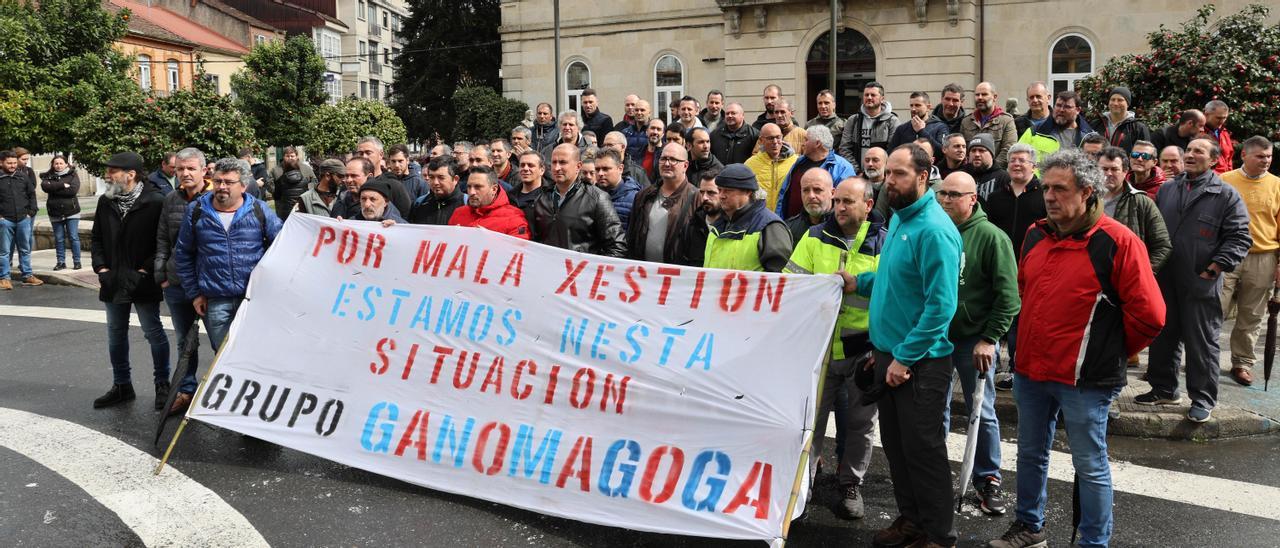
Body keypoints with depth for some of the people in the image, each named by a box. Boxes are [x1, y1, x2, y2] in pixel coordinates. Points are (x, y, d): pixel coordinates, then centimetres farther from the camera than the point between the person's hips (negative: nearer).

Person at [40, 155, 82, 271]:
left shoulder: (73, 175, 1)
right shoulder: (48, 176, 8)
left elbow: (74, 190, -14)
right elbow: (45, 186, -12)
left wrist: (55, 189, -10)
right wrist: (62, 185, -17)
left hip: (71, 212, -3)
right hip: (55, 213, 3)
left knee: (73, 237, -2)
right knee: (59, 239, 6)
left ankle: (77, 261, 5)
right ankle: (61, 262, 12)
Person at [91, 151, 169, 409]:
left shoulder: (155, 202, -12)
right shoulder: (105, 202, 6)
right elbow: (97, 239, 15)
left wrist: (144, 271, -14)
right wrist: (101, 268, 3)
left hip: (143, 282, -6)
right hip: (113, 282, 6)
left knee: (153, 332, 3)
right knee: (116, 334, 14)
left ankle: (162, 384, 16)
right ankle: (121, 385, 26)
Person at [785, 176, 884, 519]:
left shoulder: (885, 244, -4)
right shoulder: (815, 237, 1)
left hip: (863, 351, -1)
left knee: (859, 423, 11)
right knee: (810, 417, 7)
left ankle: (851, 484, 28)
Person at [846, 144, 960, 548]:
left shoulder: (933, 229, -20)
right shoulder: (899, 218, 9)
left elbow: (941, 305, -23)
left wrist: (905, 357, -22)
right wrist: (861, 282, 7)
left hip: (919, 362, -9)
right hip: (890, 350, 9)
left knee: (923, 449, 2)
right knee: (895, 444, 17)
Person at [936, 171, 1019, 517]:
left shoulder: (991, 237, -9)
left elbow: (1008, 295, -12)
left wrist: (989, 338, -16)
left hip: (974, 340, -4)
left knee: (982, 413, 6)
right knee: (936, 409, 11)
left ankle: (988, 479, 21)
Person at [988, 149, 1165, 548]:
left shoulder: (1116, 242, -15)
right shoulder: (1036, 235, 5)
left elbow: (1149, 315, -14)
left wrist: (1114, 351, -2)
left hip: (1084, 379, -6)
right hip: (1030, 369, 7)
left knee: (1090, 466, 7)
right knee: (1030, 454, 20)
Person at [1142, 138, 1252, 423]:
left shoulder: (1226, 195, -3)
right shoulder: (1167, 190, 12)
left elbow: (1239, 237, -7)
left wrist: (1215, 268, -14)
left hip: (1202, 284, -5)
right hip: (1165, 281, 5)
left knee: (1202, 343, 2)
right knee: (1163, 338, 13)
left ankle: (1203, 399, 12)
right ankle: (1164, 389, 27)